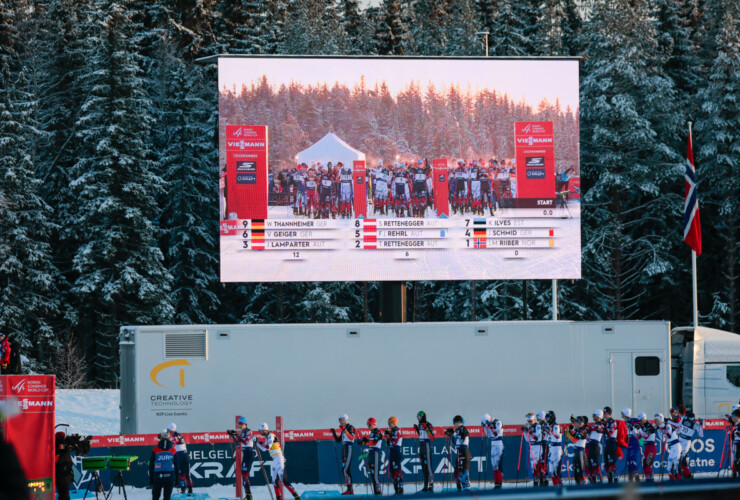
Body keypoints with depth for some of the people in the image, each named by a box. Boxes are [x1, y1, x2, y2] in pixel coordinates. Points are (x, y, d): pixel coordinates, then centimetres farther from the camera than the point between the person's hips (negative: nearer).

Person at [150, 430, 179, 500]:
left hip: (157, 476, -1)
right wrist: (177, 478, 15)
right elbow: (176, 465, 7)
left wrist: (150, 478, 10)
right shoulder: (173, 450, 2)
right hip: (170, 477, 1)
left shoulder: (155, 450, -1)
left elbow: (151, 465, 3)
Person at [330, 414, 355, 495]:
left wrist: (344, 430, -30)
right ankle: (350, 489, 10)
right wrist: (334, 433, 10)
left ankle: (350, 489, -16)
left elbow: (351, 438, -24)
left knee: (345, 470, -15)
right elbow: (338, 440, 24)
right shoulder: (343, 429, 20)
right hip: (344, 450, 10)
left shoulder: (351, 427, -7)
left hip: (349, 449, -10)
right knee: (344, 470, 8)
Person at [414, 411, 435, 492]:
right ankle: (426, 486, 15)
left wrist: (426, 429, -25)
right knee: (423, 467, 11)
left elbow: (432, 438, -16)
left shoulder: (428, 425, -12)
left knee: (428, 465, -10)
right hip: (421, 446, 9)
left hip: (427, 445, -9)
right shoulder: (420, 424, 13)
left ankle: (431, 486, -10)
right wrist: (417, 430, 14)